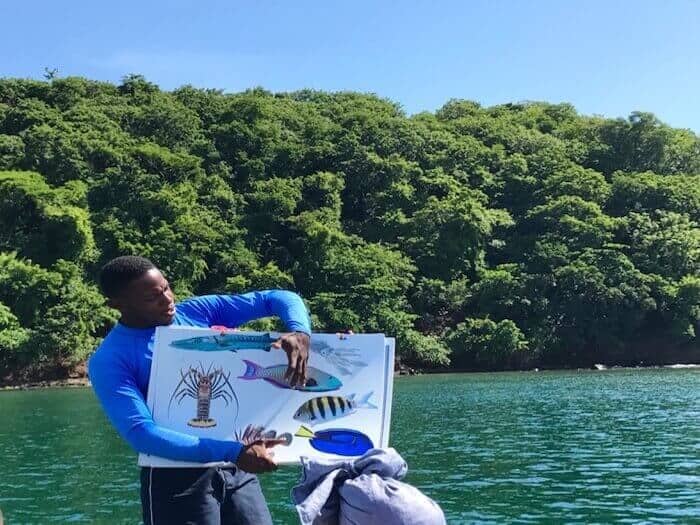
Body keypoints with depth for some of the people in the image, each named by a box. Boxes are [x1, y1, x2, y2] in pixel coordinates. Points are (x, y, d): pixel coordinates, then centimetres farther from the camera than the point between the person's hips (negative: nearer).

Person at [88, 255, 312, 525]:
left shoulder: (197, 311, 3)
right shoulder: (109, 360, -10)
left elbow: (278, 298, 4)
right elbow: (140, 434, -22)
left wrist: (300, 332, -18)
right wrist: (231, 451, -30)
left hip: (237, 469, 4)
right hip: (176, 479, -4)